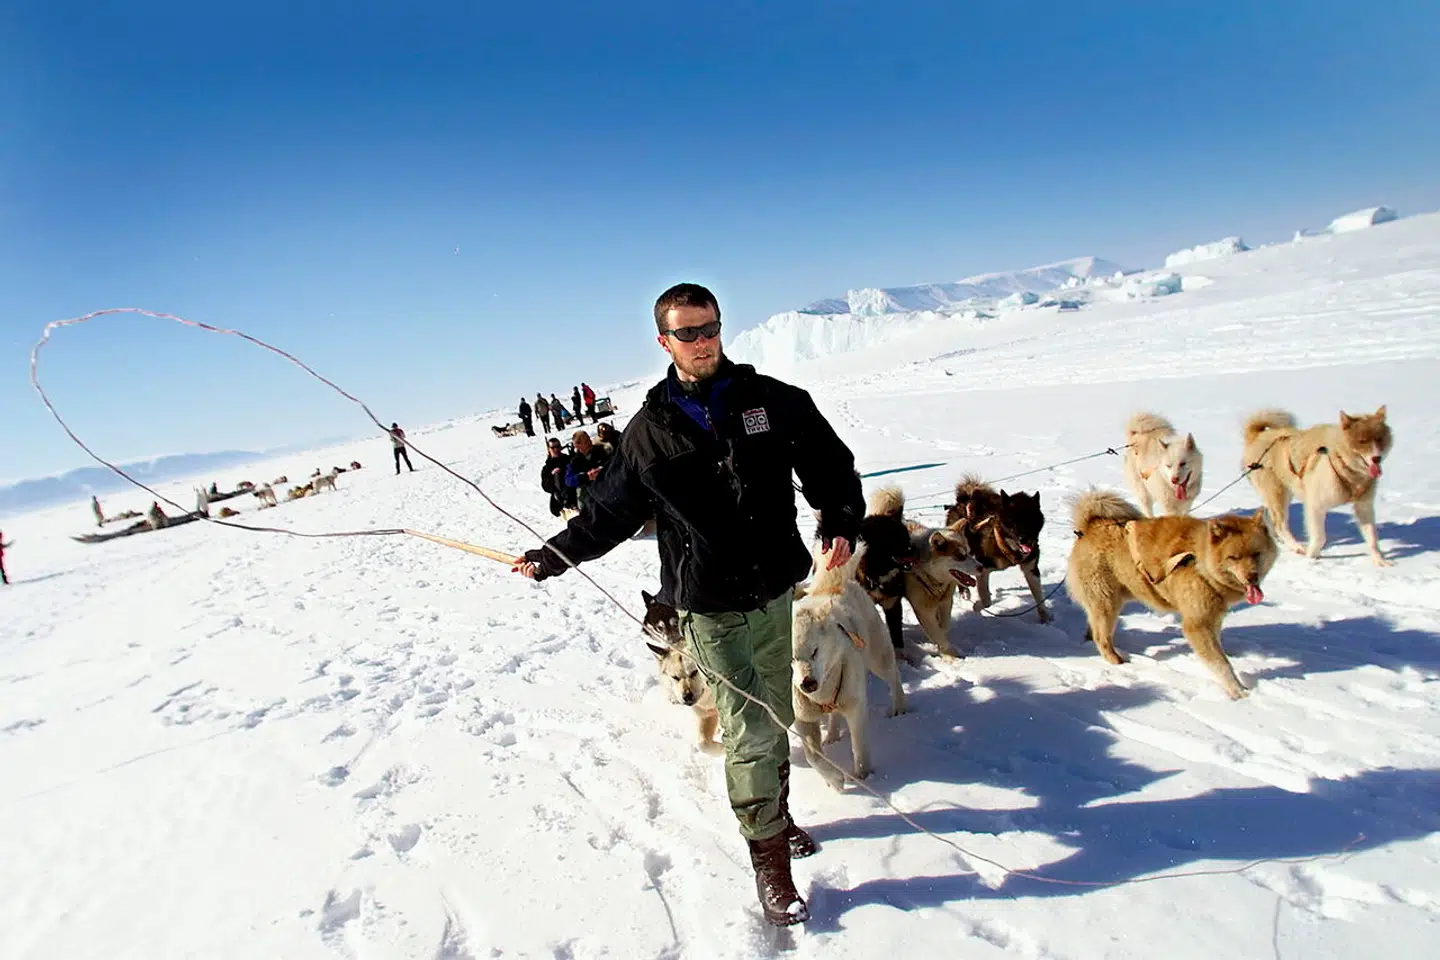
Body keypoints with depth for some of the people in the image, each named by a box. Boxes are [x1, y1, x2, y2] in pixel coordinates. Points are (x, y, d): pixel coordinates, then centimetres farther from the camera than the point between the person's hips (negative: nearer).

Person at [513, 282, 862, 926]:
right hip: (711, 606, -2)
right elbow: (609, 513, 8)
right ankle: (769, 856, 13)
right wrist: (548, 559, 6)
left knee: (776, 716, 17)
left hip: (776, 590, 3)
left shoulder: (774, 400, 0)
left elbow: (830, 464, 7)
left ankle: (777, 813, 42)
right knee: (751, 728, -5)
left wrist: (839, 524, -8)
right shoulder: (650, 430, -1)